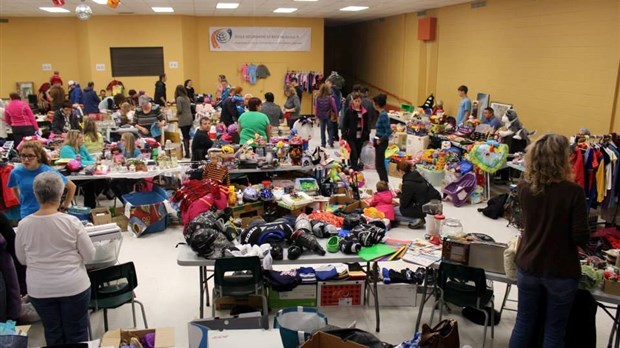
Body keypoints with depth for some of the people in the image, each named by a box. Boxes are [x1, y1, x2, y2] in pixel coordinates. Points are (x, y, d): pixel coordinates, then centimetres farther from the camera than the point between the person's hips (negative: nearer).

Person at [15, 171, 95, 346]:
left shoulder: (24, 225, -8)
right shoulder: (71, 222, -16)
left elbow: (22, 259, 6)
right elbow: (90, 255, -8)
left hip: (39, 290, 3)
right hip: (73, 286, -2)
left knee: (53, 333, 18)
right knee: (77, 333, 13)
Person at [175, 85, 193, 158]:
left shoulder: (179, 98, -9)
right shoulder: (187, 98, 12)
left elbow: (179, 110, -14)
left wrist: (177, 113, 7)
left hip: (183, 120, -7)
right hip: (190, 119, 7)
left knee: (185, 137, -4)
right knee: (188, 137, 12)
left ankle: (187, 153, -4)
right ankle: (188, 153, 16)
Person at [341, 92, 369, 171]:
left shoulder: (364, 112, 6)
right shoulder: (349, 110, -3)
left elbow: (366, 125, 11)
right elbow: (344, 124, -3)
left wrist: (367, 136, 6)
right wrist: (344, 135, -9)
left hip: (360, 137, 4)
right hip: (351, 137, -4)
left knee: (358, 154, 10)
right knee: (354, 154, -10)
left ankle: (353, 167, 23)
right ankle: (355, 169, -7)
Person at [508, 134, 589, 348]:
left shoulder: (524, 187, -6)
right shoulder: (573, 191, -20)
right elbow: (581, 238, -16)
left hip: (528, 266, 3)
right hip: (561, 272, -3)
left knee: (523, 324, 17)